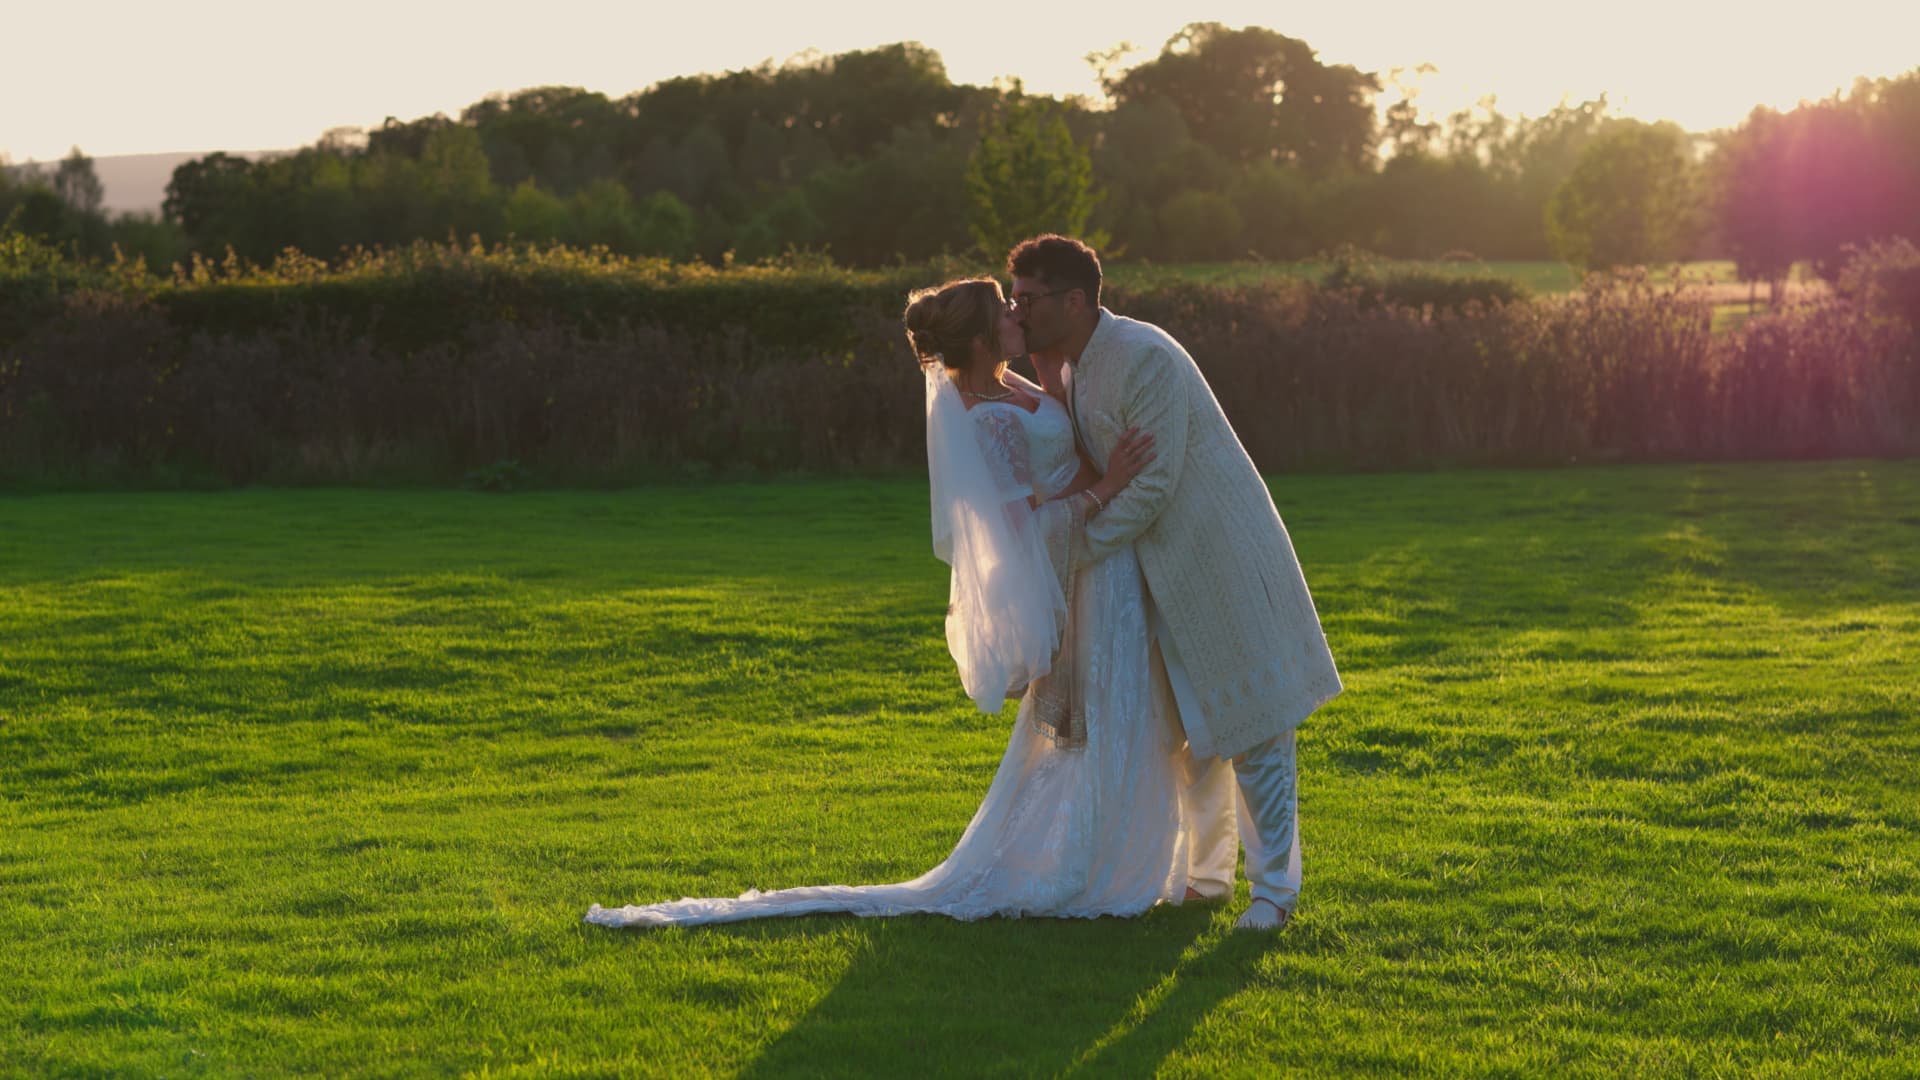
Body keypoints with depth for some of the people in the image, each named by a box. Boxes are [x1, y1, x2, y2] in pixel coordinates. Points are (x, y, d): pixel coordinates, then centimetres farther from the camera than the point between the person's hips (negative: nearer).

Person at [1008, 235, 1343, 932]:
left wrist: (1080, 548, -17)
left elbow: (1152, 484, -24)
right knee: (1192, 730, 16)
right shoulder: (1072, 369, 7)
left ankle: (1275, 887, 4)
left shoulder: (1144, 357, -22)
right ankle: (1206, 873, 28)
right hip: (1164, 572, 9)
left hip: (1222, 558, -9)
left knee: (1254, 728, -2)